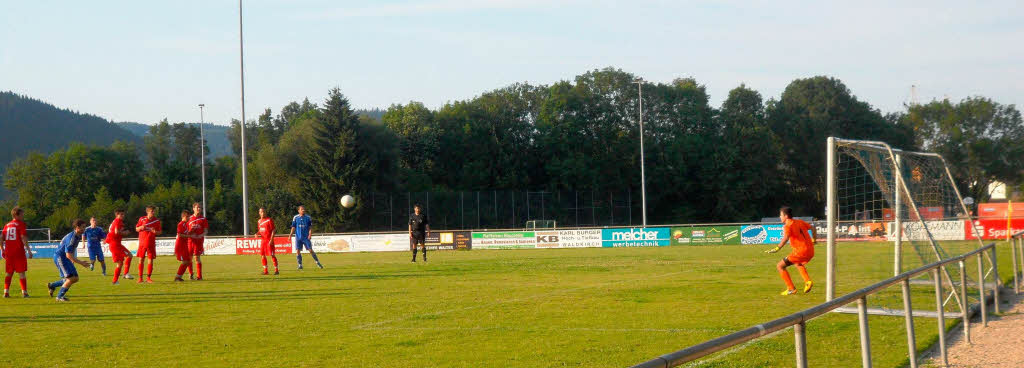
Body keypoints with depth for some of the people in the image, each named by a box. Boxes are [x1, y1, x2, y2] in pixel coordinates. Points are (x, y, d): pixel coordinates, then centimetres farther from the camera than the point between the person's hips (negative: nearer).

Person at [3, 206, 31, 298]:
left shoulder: (7, 225, 12)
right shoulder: (21, 224, -5)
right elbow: (23, 238, -13)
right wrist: (29, 250, -11)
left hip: (8, 252, 5)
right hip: (19, 252, -5)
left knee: (9, 273, 12)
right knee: (21, 273, -1)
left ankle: (6, 291, 6)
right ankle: (24, 292, -4)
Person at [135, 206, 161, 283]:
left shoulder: (157, 221, 1)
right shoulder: (142, 219, 0)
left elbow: (160, 231, 8)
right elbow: (136, 229, 7)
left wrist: (155, 232, -14)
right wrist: (141, 227, -15)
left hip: (151, 243, 1)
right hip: (142, 242, -1)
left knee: (151, 260, 0)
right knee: (141, 260, 1)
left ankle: (148, 277, 9)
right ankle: (140, 278, 9)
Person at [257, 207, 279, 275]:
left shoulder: (269, 220, -8)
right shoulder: (259, 221, 13)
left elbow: (273, 230, -10)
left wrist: (271, 240, -18)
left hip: (269, 240, -7)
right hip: (262, 240, 7)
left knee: (272, 255, -8)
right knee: (263, 255, 4)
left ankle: (276, 270, -3)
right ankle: (265, 271, 12)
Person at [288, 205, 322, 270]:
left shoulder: (308, 217, 3)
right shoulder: (295, 218, 4)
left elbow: (310, 227, 4)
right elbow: (293, 227, 6)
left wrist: (310, 234, -11)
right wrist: (290, 234, -6)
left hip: (306, 237, -1)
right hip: (298, 237, 1)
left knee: (310, 250, -3)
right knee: (298, 251, -5)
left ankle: (317, 262, 10)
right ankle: (300, 265, 5)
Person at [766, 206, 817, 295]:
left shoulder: (787, 226, -8)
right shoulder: (800, 222, 15)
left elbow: (786, 237, -27)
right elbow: (812, 228, 27)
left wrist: (777, 248, -34)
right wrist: (813, 240, 43)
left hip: (800, 251, -8)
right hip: (811, 251, 8)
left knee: (780, 266, 1)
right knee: (798, 264, 39)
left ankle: (791, 289, -2)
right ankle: (808, 281, 19)